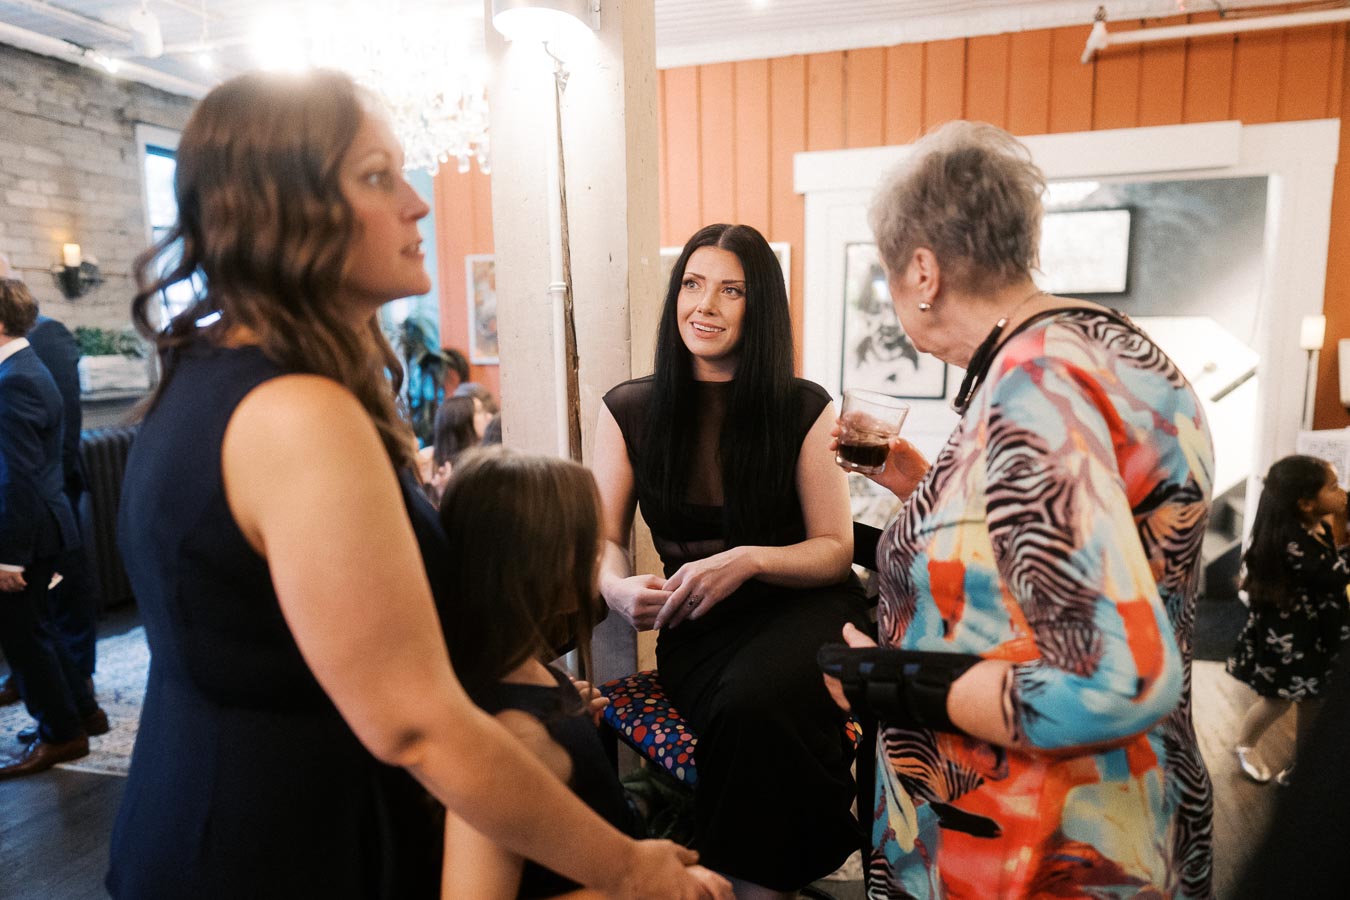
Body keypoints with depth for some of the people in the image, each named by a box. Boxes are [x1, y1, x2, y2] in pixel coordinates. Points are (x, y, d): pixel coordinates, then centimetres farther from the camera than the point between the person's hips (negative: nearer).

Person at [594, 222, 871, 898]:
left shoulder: (805, 410, -3)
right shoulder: (629, 411, 2)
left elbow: (835, 550, -2)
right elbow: (605, 538, 4)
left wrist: (748, 561, -22)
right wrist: (618, 588, -20)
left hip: (800, 607, -1)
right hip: (698, 628, 1)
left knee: (756, 698, -32)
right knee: (740, 708, -31)